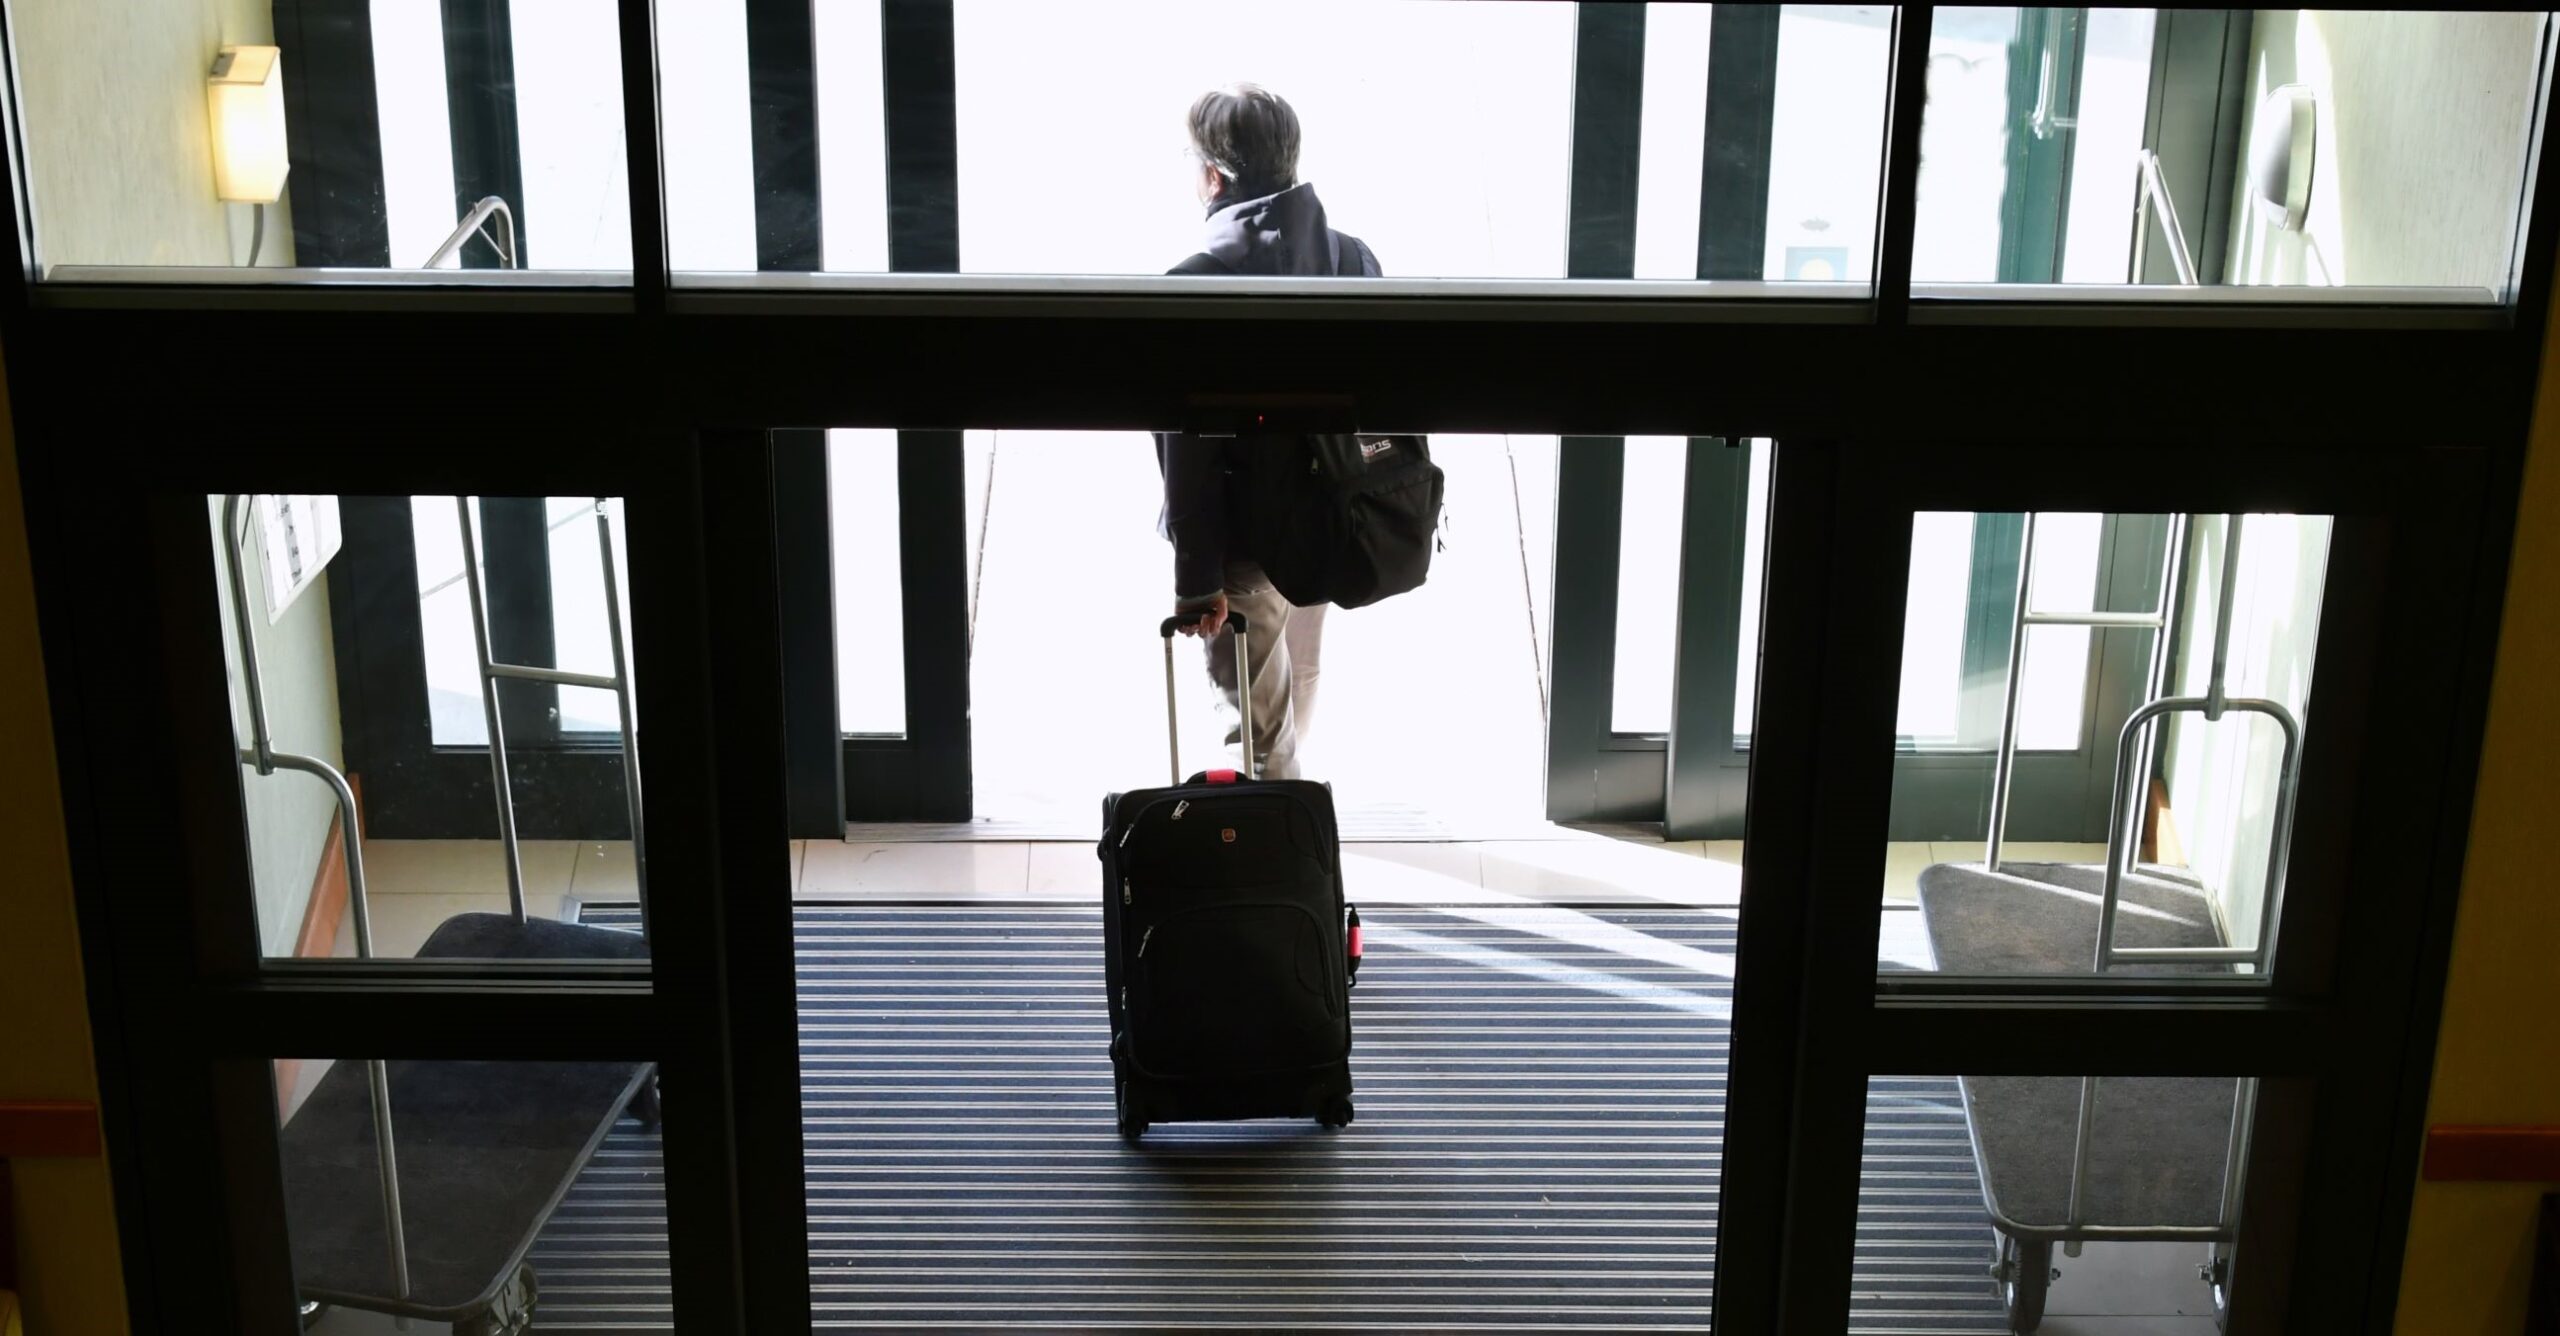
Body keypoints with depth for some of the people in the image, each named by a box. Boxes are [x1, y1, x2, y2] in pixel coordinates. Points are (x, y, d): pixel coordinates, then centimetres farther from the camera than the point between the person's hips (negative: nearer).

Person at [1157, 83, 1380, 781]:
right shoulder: (1353, 257, -5)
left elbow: (1189, 449, -23)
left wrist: (1196, 579, -17)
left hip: (1249, 539, -6)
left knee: (1261, 718, 11)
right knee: (1299, 678, 27)